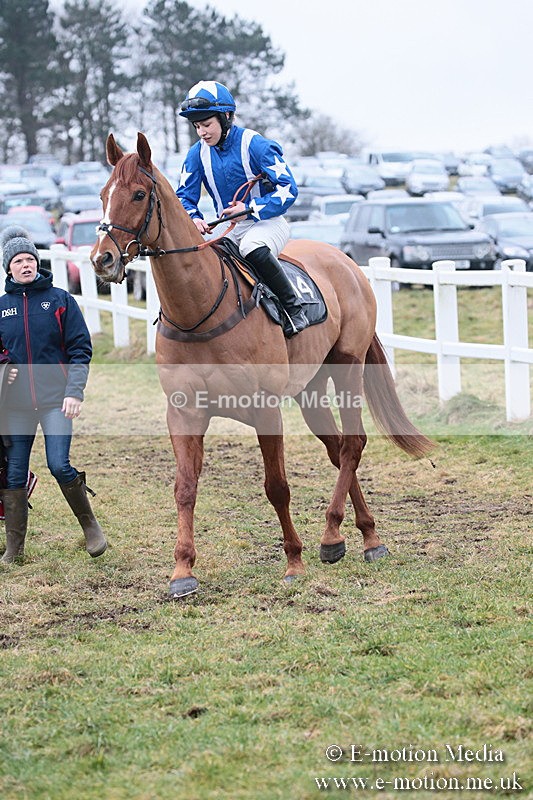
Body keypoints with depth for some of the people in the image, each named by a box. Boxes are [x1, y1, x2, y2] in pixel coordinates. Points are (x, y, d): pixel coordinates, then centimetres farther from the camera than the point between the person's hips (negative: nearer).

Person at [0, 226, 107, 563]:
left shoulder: (60, 300, 1)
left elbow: (80, 349, -1)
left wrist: (74, 392, -10)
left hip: (55, 399, -3)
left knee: (59, 465, -13)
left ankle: (91, 526, 10)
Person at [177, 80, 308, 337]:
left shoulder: (255, 145, -16)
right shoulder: (198, 154, 0)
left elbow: (288, 190, -17)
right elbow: (183, 196, 5)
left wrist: (249, 209, -25)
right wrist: (193, 217, -18)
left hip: (266, 222, -6)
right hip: (227, 227, 6)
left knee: (252, 247, -39)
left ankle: (293, 306, -24)